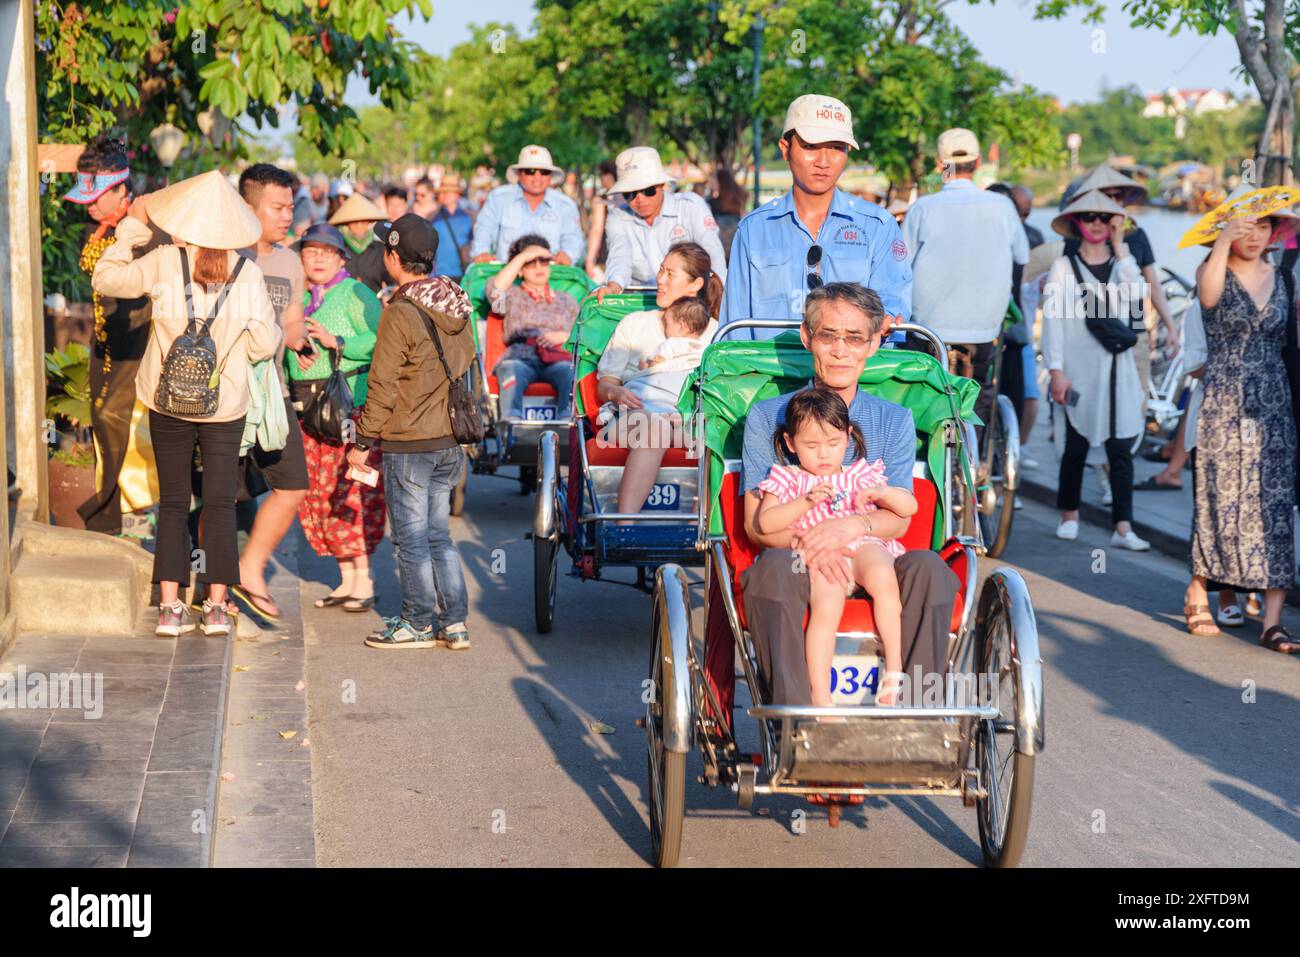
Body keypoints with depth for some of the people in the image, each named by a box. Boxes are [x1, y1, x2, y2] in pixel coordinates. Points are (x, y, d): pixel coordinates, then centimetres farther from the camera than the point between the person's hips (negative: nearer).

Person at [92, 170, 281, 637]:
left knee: (172, 503, 9)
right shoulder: (248, 272, -9)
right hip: (226, 406, 0)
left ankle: (170, 607, 5)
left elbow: (105, 277, 0)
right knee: (219, 504, 8)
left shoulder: (165, 262, -11)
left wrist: (133, 225, 5)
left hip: (169, 404, 0)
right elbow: (265, 342, -7)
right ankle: (217, 607, 6)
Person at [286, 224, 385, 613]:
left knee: (349, 492, -9)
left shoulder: (355, 294, -5)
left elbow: (380, 343, -16)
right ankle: (346, 580, 15)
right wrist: (297, 352, -3)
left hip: (351, 403, -7)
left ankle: (364, 582, -3)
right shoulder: (302, 299, 16)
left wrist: (335, 343, -21)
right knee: (316, 493, 6)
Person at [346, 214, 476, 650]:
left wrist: (364, 442, -7)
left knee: (412, 537, 3)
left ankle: (418, 624, 10)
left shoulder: (400, 313, -16)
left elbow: (382, 385, -15)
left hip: (409, 442, -7)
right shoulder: (456, 308, 7)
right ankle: (455, 622, 13)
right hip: (450, 441, 7)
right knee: (438, 533, 14)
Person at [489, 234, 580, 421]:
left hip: (557, 358, 1)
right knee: (511, 370, -38)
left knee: (570, 371, -36)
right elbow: (495, 291, 5)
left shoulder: (566, 300, 33)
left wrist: (564, 336, 2)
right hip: (519, 356, -1)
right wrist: (522, 257, 9)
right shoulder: (514, 296, 28)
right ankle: (512, 422, -58)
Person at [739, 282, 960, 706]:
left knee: (927, 566, -30)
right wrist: (804, 543, -22)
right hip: (797, 564, -1)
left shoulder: (895, 421, 15)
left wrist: (854, 526, -21)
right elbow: (755, 522, 1)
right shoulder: (767, 417, 10)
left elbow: (899, 518, 3)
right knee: (774, 566, -36)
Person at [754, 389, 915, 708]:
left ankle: (894, 665, -29)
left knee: (883, 577, -35)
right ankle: (820, 697, -34)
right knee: (826, 606, -33)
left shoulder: (861, 474, 22)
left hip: (864, 547, 2)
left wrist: (881, 493, -5)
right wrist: (806, 501, -11)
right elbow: (764, 523, 1)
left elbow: (909, 507, 16)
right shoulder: (786, 478, 17)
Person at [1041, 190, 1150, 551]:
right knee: (1077, 446, 6)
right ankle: (1069, 516, 22)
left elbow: (1134, 294, -10)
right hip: (1080, 371, -2)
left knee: (1121, 449, -4)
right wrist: (1056, 371, -10)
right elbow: (1053, 319, -3)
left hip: (1118, 370, 2)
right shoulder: (1065, 266, 2)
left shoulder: (1122, 263, 11)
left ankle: (1123, 528, -5)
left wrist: (1120, 247, -8)